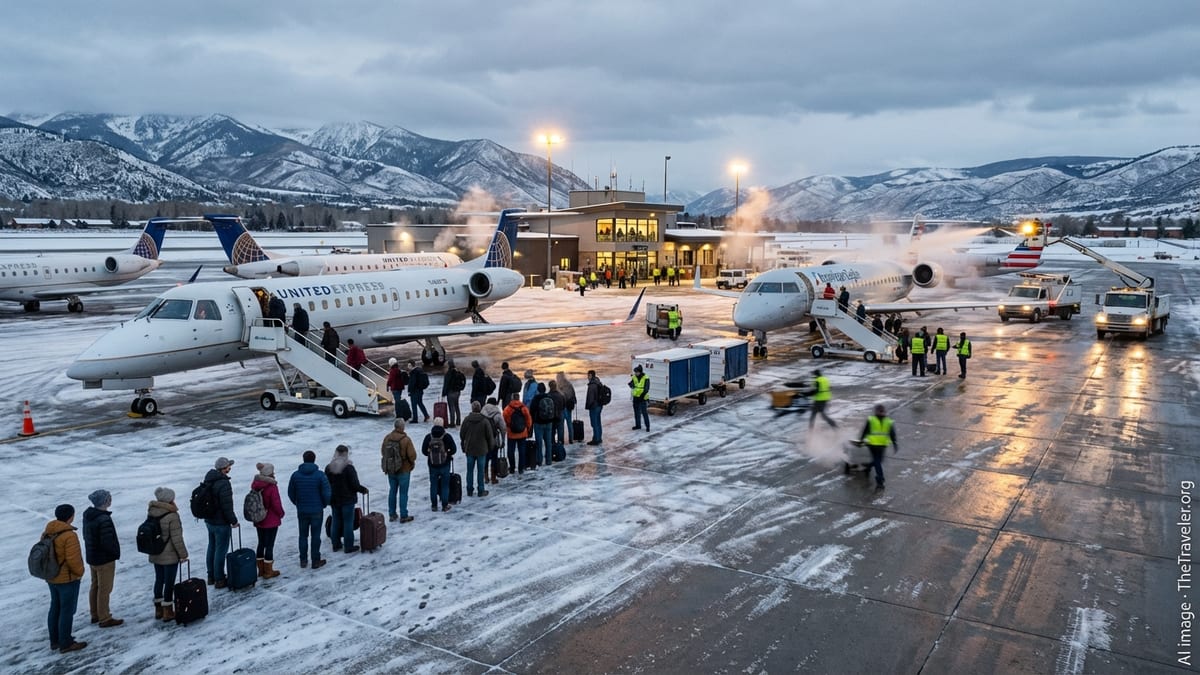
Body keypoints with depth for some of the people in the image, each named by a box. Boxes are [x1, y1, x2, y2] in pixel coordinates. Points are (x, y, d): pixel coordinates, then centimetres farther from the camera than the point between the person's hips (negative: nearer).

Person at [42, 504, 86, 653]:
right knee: (67, 610, 1)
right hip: (67, 579, -8)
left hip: (51, 578, 8)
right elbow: (73, 559, -24)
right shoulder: (69, 535, -24)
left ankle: (55, 640, 30)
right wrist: (80, 572, -7)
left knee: (55, 608, 19)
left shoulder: (47, 533, 2)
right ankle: (66, 644, 9)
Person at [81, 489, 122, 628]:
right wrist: (116, 552, -8)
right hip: (105, 559, -9)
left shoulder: (88, 515, 1)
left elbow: (86, 536, 12)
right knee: (104, 589, 3)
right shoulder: (104, 520, -29)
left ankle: (95, 614, 34)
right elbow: (108, 542, -27)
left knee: (95, 586, 21)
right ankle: (104, 619, 13)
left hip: (91, 557, 9)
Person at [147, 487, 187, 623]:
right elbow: (177, 538, -18)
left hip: (155, 555, 7)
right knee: (169, 582, 4)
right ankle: (168, 612, 11)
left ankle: (158, 609, 29)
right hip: (170, 556, -7)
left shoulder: (151, 513, -3)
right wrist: (183, 554, -10)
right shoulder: (172, 516, -22)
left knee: (159, 580, 18)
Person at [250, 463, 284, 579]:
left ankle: (261, 569, 27)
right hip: (271, 521, -7)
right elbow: (276, 504, -17)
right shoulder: (272, 486, -21)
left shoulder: (255, 484, -1)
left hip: (258, 520, 7)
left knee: (261, 543, 18)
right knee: (269, 545, 3)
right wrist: (281, 514, -2)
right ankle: (268, 571, 10)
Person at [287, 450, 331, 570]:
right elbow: (327, 493, -13)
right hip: (317, 510, -3)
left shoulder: (295, 475, -4)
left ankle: (303, 560, 21)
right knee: (315, 536, 6)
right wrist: (324, 504, 7)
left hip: (301, 511, 3)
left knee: (303, 535, 15)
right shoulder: (320, 475, -13)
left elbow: (290, 493, 3)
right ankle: (316, 561, 11)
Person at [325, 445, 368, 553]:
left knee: (336, 521, 16)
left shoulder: (328, 468, 1)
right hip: (347, 500, -6)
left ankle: (336, 544, 23)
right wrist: (364, 490, 1)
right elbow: (355, 485, -17)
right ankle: (348, 546, 7)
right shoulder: (348, 468, -18)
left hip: (334, 500, 6)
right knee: (348, 522, 2)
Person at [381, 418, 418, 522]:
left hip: (390, 470, 5)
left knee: (392, 491, 17)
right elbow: (412, 455, -19)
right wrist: (411, 462, 2)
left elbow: (383, 451, 8)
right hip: (403, 470, -5)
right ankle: (403, 516, 8)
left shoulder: (387, 438, -3)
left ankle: (392, 514, 24)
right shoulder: (406, 439, -20)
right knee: (403, 493, 4)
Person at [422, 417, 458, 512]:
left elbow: (424, 451, -3)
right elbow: (453, 449, -11)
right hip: (445, 465, -2)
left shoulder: (428, 437, -5)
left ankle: (434, 505, 17)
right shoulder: (447, 436, -11)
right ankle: (445, 505, 12)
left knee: (433, 485, 13)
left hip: (432, 465, 2)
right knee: (445, 485, 9)